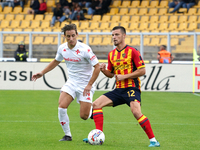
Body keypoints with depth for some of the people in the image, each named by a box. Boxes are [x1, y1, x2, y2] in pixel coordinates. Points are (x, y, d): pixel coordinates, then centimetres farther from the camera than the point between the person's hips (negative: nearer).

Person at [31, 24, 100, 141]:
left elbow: (97, 67, -16)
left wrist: (89, 85, -19)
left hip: (85, 85, -4)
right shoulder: (62, 48, -3)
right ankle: (67, 135, 1)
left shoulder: (85, 49, -20)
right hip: (71, 82, 5)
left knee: (84, 116, -7)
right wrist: (42, 73, 16)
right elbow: (56, 61, 19)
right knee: (62, 107, -16)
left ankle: (92, 109, 31)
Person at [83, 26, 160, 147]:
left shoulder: (132, 51, -6)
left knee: (136, 112, -28)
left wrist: (124, 76, -15)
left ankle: (153, 140, -19)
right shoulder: (111, 54, 14)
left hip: (132, 88, -7)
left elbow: (142, 70, -9)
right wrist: (103, 70, 0)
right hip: (119, 90, 7)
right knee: (96, 104, -2)